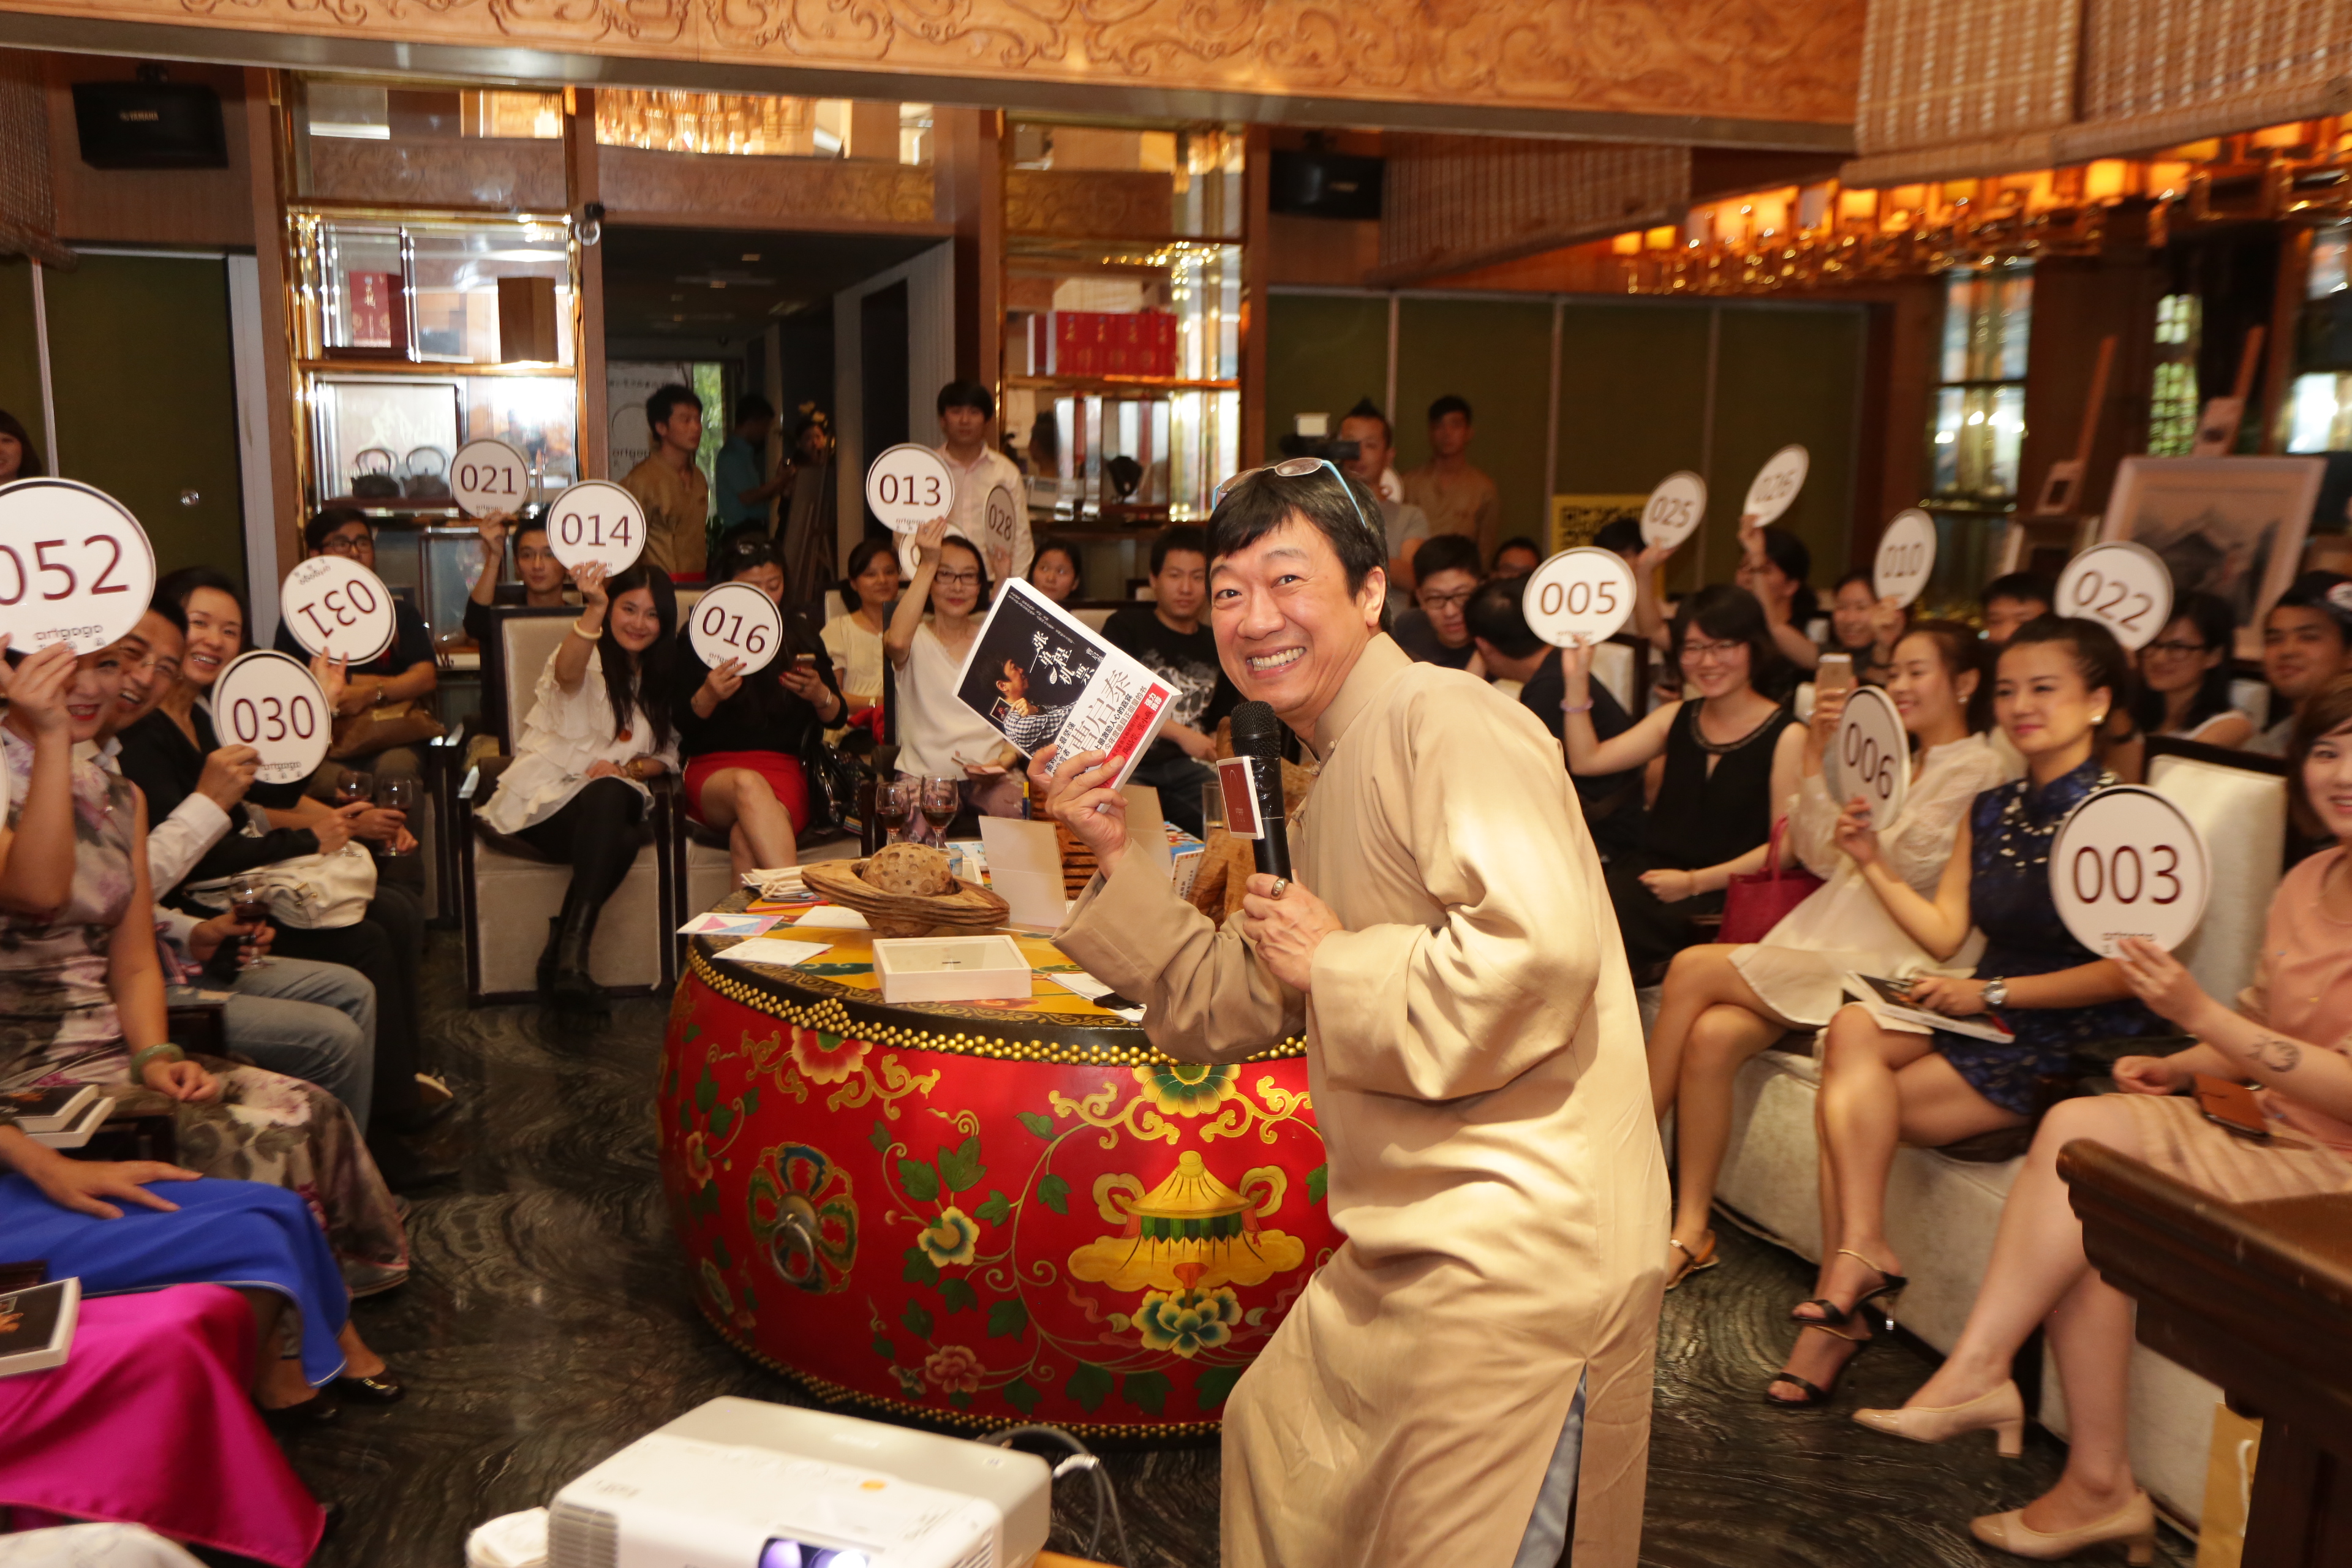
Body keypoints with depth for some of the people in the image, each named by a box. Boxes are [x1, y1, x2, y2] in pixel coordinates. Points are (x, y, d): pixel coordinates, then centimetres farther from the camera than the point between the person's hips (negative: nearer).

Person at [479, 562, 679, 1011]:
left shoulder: (661, 676, 20)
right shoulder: (589, 657, 4)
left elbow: (667, 755, 14)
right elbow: (568, 673, -24)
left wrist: (628, 769, -9)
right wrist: (594, 609, -42)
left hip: (606, 805, 4)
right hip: (543, 798, -4)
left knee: (621, 839, -35)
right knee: (607, 797, -38)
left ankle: (563, 955, -31)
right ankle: (570, 957, -40)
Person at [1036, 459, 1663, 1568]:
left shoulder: (1448, 725, -16)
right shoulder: (1334, 784, 15)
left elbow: (1540, 949, -31)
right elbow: (1230, 1010, 17)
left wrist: (1334, 963, -18)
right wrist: (1115, 858, 7)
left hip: (1520, 1243, -10)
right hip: (1410, 1250, 10)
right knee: (1274, 1442, 27)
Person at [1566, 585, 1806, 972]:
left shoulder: (1786, 736, -2)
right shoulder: (1676, 718, 16)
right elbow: (1587, 761, 12)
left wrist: (1695, 882, -13)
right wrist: (1577, 680, 5)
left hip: (1721, 897, -5)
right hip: (1651, 871, 5)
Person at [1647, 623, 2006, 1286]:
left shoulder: (1978, 770, 0)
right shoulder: (1896, 764, 25)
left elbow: (1909, 866, -11)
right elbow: (1820, 857, 14)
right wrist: (1817, 759, 6)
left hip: (1879, 963, -7)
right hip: (1821, 941, 7)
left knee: (1694, 968, -22)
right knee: (1711, 1035, -22)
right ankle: (1690, 1230, -19)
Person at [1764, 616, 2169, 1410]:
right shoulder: (1990, 811, 12)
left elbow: (2127, 971, -16)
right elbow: (1945, 933, 10)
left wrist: (1993, 994, -17)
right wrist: (1874, 864, -2)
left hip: (2079, 1047, -7)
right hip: (1987, 1020, 7)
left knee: (1846, 1100, -21)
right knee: (1853, 1028, -22)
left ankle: (1840, 1300, -9)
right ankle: (1860, 1257, -21)